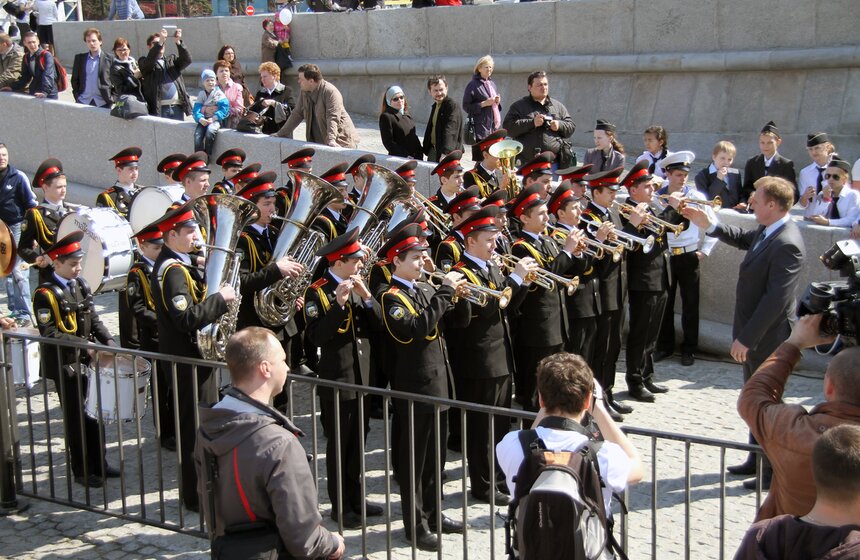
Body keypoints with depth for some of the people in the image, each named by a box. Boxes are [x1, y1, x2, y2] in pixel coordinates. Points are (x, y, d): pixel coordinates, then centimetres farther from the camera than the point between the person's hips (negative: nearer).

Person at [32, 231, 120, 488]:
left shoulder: (80, 285, 8)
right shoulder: (45, 294, -14)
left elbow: (93, 319, 13)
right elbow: (50, 334, -20)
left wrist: (108, 341, -2)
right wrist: (85, 345, -25)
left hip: (88, 362, 7)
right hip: (65, 365, -7)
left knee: (95, 413, 13)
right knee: (77, 419, 3)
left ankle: (98, 464, 27)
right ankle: (82, 472, 15)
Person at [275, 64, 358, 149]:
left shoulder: (331, 92, -16)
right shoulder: (304, 92, 7)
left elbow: (333, 118, -26)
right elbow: (297, 114, 14)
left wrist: (331, 140, -37)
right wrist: (280, 134, 13)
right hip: (319, 143, 7)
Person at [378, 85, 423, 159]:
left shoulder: (407, 115, 16)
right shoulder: (386, 117, -6)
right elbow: (388, 142, -12)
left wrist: (420, 153, 5)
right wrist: (406, 156, -15)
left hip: (415, 158, 7)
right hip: (398, 159, -7)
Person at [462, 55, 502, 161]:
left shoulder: (492, 84, 17)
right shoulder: (473, 85, -4)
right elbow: (466, 106, -9)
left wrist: (497, 102, 4)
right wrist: (484, 104, -16)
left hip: (495, 128, 7)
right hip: (481, 129, -7)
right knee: (481, 160, -11)